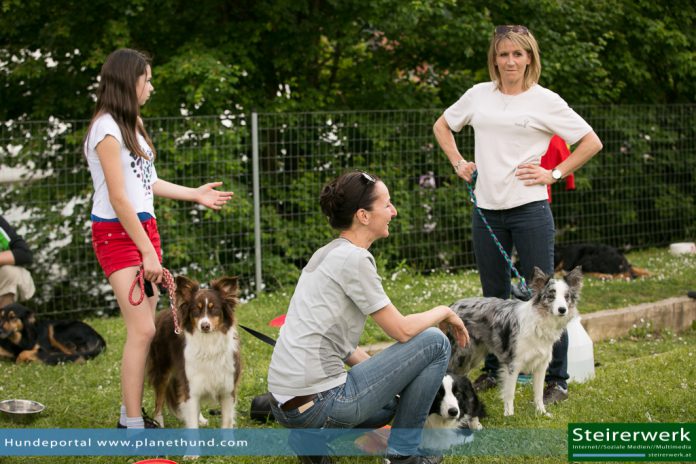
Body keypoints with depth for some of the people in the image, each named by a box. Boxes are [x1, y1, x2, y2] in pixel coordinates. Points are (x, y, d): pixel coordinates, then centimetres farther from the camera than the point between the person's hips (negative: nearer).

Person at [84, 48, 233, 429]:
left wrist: (195, 194, 22)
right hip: (117, 233, -9)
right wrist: (147, 253, -18)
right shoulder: (107, 130, -15)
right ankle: (132, 426, -11)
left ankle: (132, 412, 14)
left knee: (145, 328, 7)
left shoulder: (131, 123, 14)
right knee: (143, 329, -14)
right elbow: (119, 199, -18)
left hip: (143, 226, 9)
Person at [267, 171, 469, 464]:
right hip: (317, 402, -10)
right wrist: (444, 312, 7)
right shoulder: (354, 259, -12)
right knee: (435, 342, -2)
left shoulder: (328, 254, 16)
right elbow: (402, 330, -11)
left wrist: (387, 375, 19)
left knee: (389, 404, 37)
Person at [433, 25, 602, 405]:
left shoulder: (545, 101, -2)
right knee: (494, 296, 14)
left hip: (530, 208, -4)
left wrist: (554, 174, -5)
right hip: (486, 209, 4)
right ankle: (492, 370, 26)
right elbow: (442, 125, 25)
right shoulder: (479, 95, 9)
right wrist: (458, 163, 12)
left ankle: (557, 380, 3)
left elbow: (591, 142, 1)